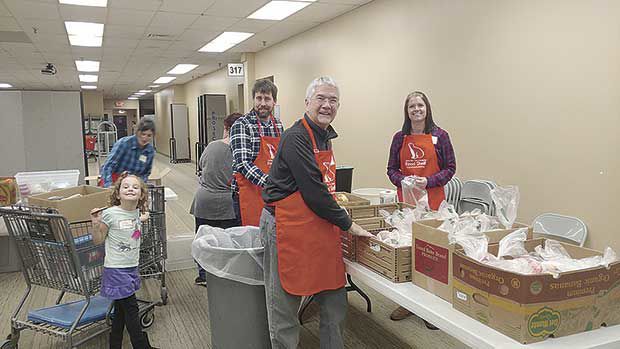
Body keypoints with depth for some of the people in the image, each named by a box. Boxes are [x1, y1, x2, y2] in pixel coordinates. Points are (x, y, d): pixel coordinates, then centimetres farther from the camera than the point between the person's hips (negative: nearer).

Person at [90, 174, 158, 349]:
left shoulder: (136, 212, 3)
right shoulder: (110, 213, -15)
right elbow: (98, 240, -6)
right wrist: (96, 224, -22)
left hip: (131, 268, 6)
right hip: (115, 270, -6)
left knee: (121, 310, 16)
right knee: (131, 308, -1)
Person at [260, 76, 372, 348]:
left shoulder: (326, 136, 13)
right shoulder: (296, 138, -15)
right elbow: (313, 191, -20)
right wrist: (348, 224, -13)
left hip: (322, 228, 9)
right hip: (289, 227, -9)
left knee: (335, 303, 14)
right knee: (284, 307, 6)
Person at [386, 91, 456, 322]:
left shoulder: (439, 136, 1)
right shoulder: (400, 138, 8)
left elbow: (450, 168, 2)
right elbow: (391, 169, 11)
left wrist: (429, 181, -13)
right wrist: (402, 180, -10)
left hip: (432, 200, -2)